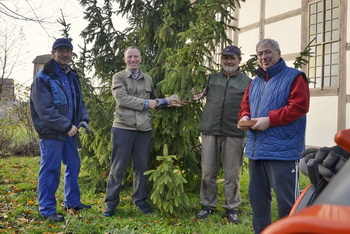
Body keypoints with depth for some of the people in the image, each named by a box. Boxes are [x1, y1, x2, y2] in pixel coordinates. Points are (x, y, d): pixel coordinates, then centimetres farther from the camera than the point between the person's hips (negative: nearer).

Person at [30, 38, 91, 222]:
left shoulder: (72, 76, 13)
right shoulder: (43, 78, -11)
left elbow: (79, 102, 18)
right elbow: (44, 110, -19)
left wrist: (83, 120, 0)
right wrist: (66, 126, -21)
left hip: (69, 131, 8)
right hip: (51, 133, -8)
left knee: (73, 167, 15)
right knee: (50, 170, -2)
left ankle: (72, 202, 30)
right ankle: (47, 209, 9)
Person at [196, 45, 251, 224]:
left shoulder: (247, 82, 6)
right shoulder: (211, 79, 12)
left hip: (234, 134, -2)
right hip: (210, 132, 2)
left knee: (232, 174, 5)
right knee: (208, 172, 8)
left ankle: (231, 207, 19)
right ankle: (208, 205, 22)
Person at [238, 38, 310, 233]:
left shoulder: (294, 77, -4)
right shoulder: (255, 82, 19)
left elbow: (299, 106, -15)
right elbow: (245, 104, 23)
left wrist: (270, 119, -19)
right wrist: (245, 116, 0)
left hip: (283, 149, -8)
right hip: (256, 149, 8)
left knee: (286, 198, -2)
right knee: (257, 195, 16)